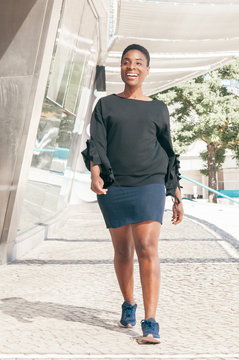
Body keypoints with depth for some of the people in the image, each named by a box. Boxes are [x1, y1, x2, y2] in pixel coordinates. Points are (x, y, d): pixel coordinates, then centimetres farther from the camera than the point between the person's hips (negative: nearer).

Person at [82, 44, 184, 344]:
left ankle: (150, 323, -13)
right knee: (123, 251, 10)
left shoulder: (158, 109, 13)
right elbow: (96, 144, -1)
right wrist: (95, 175, -22)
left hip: (149, 186, -1)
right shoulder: (106, 105, 11)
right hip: (113, 188, 1)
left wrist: (177, 197, 15)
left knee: (147, 249, -13)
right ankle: (128, 305, 33)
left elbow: (169, 156, 16)